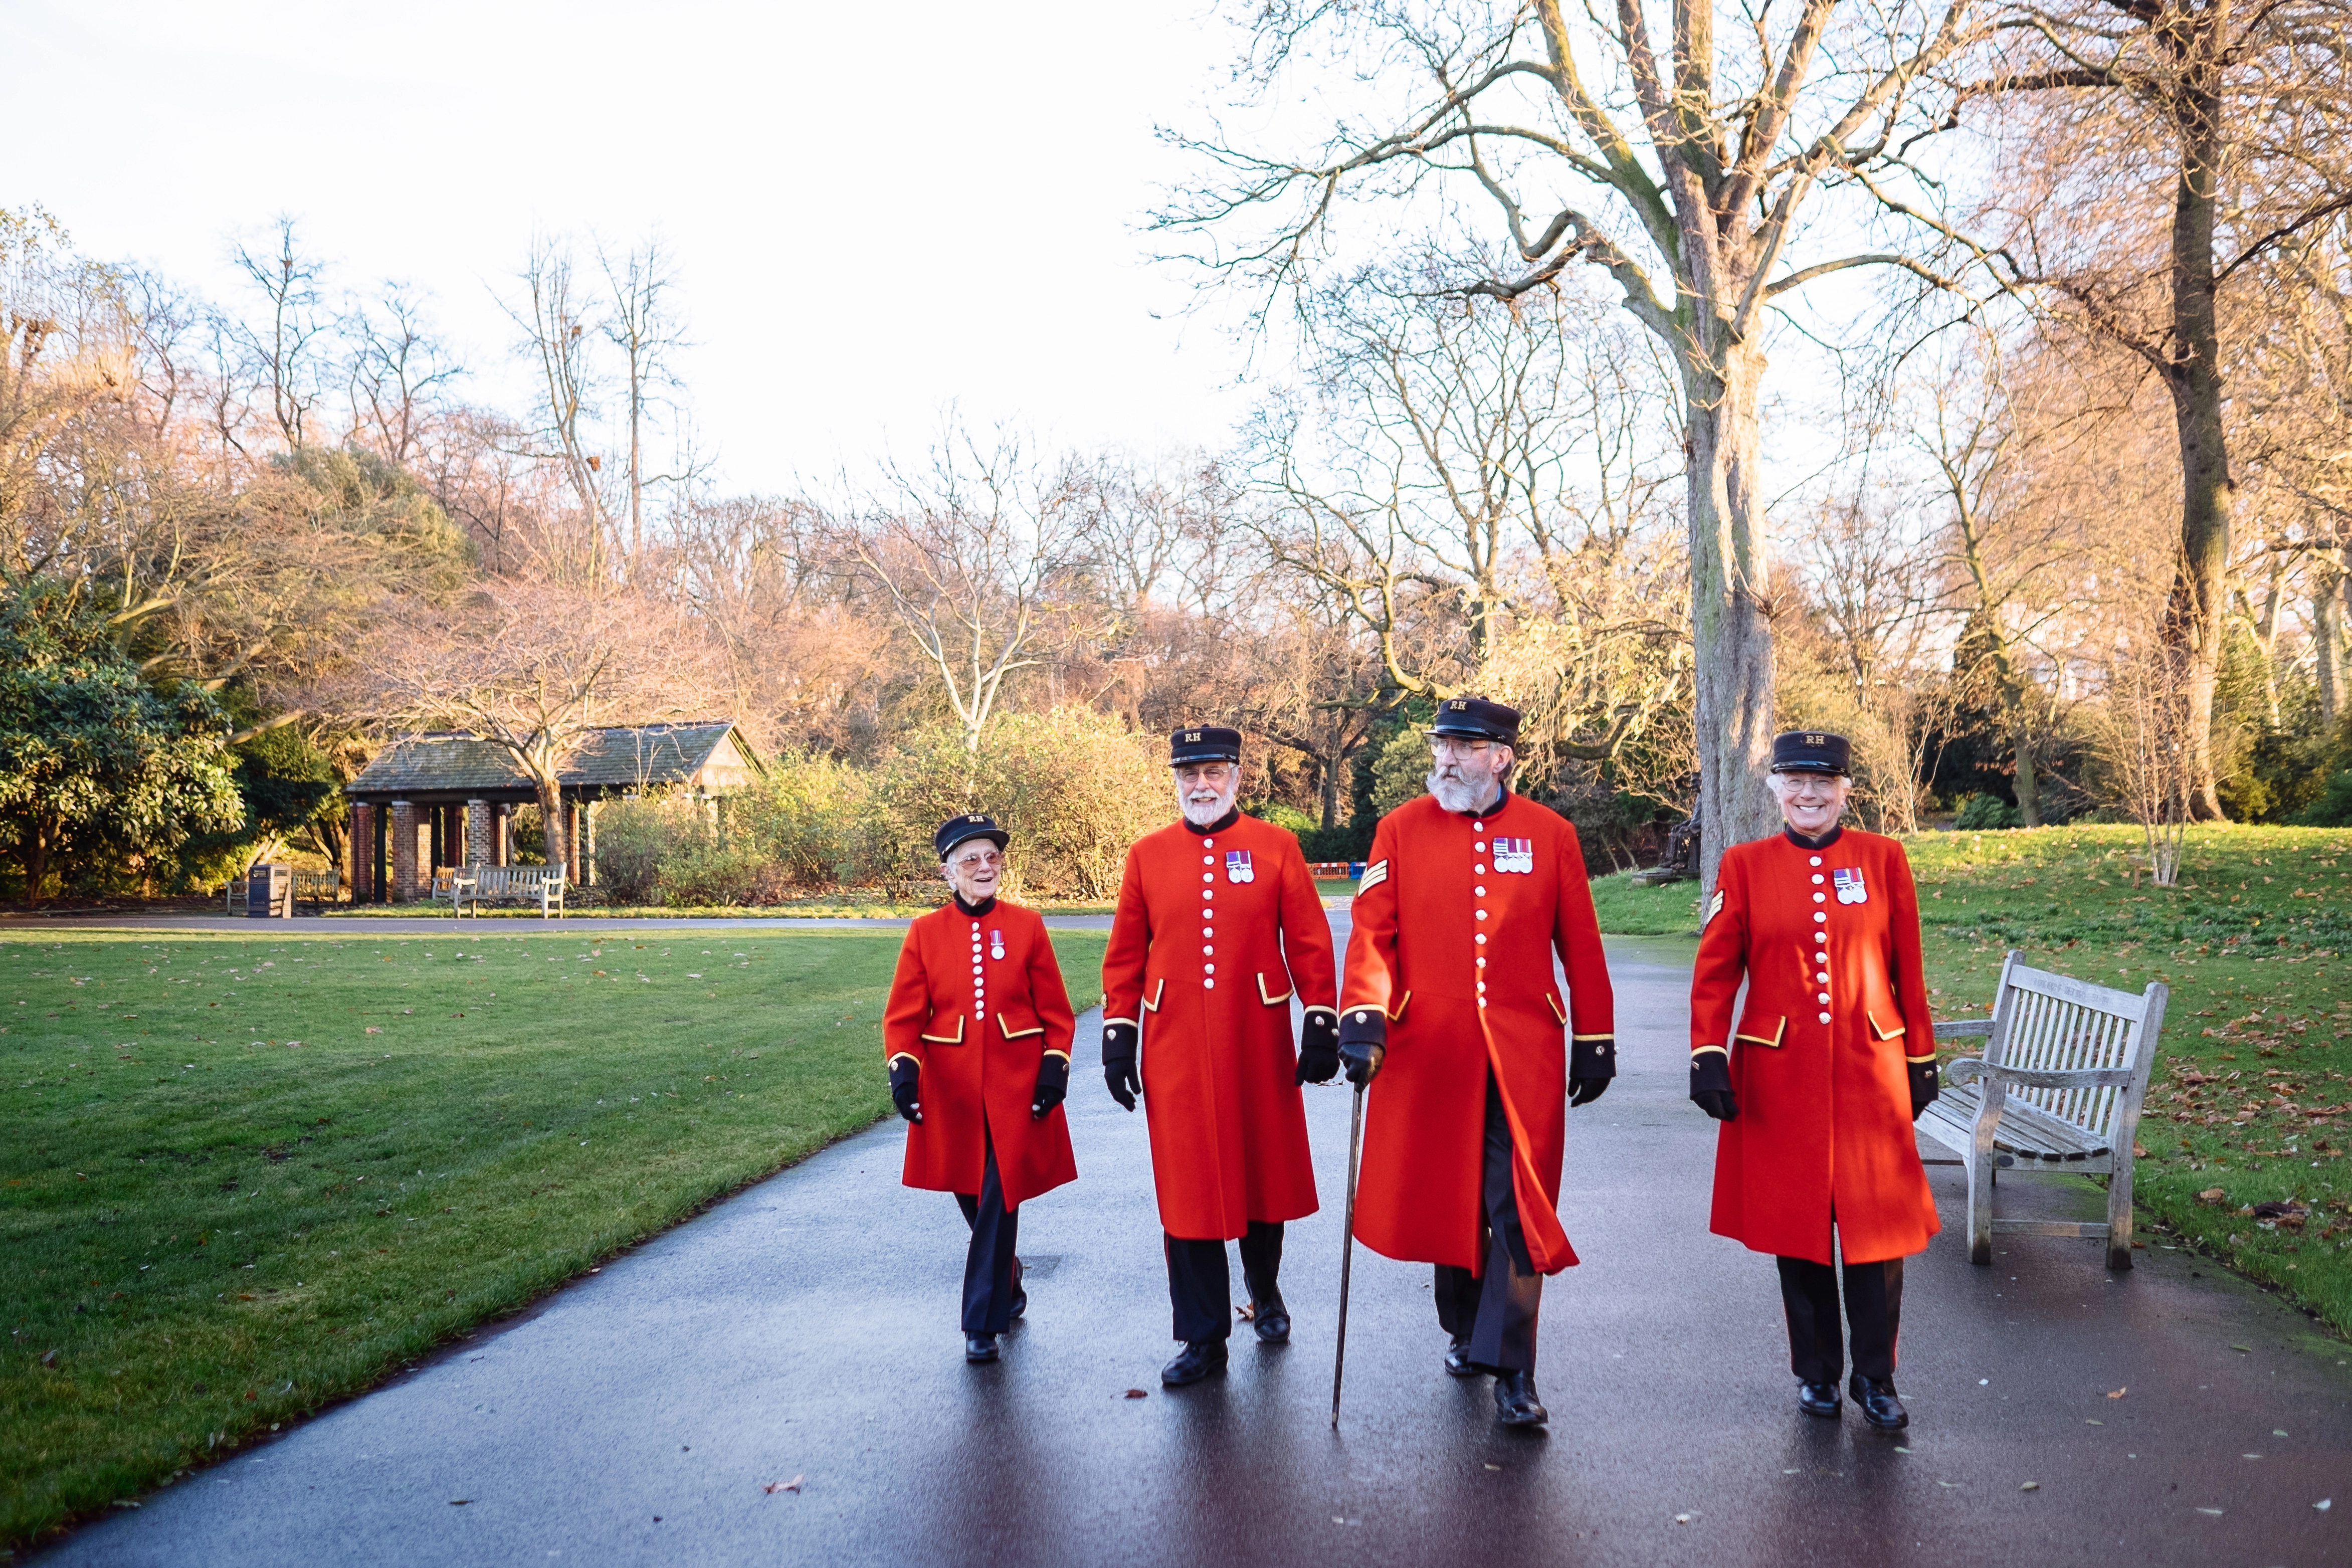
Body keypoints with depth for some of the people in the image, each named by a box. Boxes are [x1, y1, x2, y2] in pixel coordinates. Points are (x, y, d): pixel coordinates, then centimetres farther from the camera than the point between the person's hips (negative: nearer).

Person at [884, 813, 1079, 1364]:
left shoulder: (1026, 926, 0)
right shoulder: (926, 932, 1)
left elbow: (1055, 1010, 3)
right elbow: (904, 1013, -1)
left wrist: (1054, 1070, -7)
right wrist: (903, 1069, -16)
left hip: (1016, 1090, -1)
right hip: (952, 1090, 2)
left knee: (1000, 1203, -4)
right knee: (972, 1201, 13)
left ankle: (983, 1322, 8)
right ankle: (1007, 1288, 40)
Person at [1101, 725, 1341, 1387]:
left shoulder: (1276, 848, 0)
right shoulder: (1147, 855, 4)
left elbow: (1309, 942, 0)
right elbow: (1125, 955, 6)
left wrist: (1321, 1024, -4)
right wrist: (1117, 1036, 2)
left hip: (1258, 1043, 0)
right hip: (1176, 1050, 1)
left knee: (1266, 1172, 13)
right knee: (1186, 1189, 3)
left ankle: (1265, 1291, 40)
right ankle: (1204, 1339, 15)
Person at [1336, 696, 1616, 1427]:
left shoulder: (1550, 834, 2)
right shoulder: (1401, 830, 1)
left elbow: (1580, 946, 5)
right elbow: (1373, 930, -4)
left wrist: (1595, 1043, 6)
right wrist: (1364, 1016, -18)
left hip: (1522, 1057, -1)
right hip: (1429, 1054, 1)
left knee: (1520, 1208, -3)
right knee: (1446, 1201, 13)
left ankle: (1512, 1368, 5)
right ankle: (1466, 1330, 35)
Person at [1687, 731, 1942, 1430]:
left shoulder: (1883, 858, 3)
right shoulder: (1745, 865, 1)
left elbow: (1908, 969, 7)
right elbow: (1715, 970, 1)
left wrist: (1921, 1059, 7)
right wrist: (1707, 1055, -8)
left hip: (1870, 1069, 0)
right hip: (1780, 1075, 0)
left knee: (1879, 1227, 2)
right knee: (1796, 1228, 7)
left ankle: (1876, 1377, 20)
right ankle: (1817, 1373, 25)